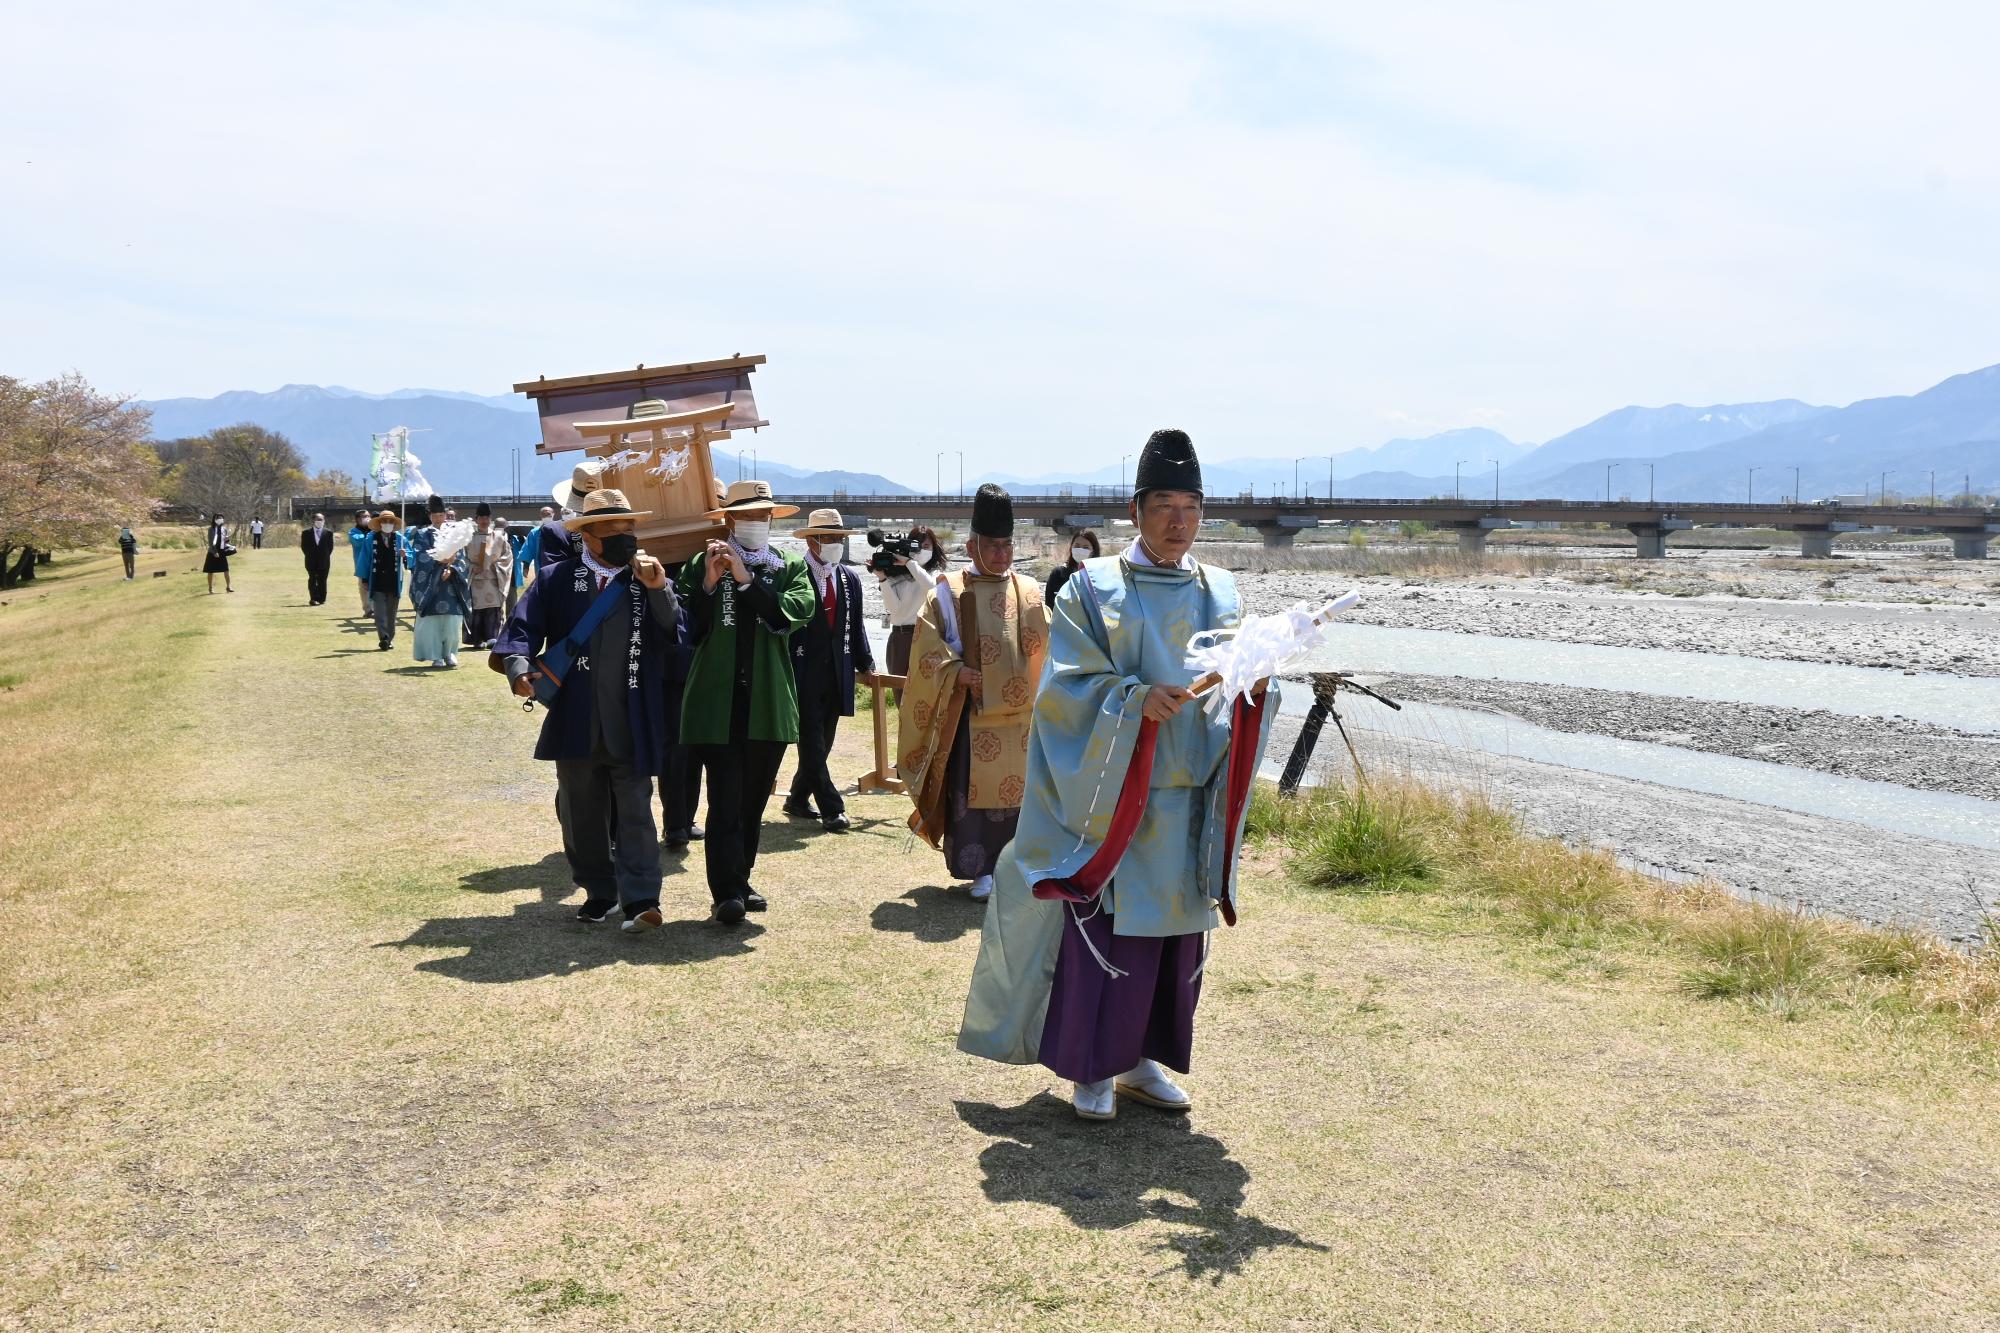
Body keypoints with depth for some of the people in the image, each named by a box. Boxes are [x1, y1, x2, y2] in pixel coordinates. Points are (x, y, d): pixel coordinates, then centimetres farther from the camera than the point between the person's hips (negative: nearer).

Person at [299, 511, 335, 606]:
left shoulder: (328, 533, 5)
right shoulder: (306, 532, 6)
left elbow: (330, 546, 7)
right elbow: (303, 546, 6)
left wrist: (326, 556, 0)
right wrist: (310, 556, 0)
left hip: (324, 561, 0)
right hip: (311, 562, 0)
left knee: (322, 580, 1)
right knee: (312, 580, -1)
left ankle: (322, 599, 8)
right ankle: (313, 599, 1)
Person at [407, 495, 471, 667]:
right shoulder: (422, 535, 6)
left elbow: (461, 559, 6)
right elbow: (421, 557, -7)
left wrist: (451, 569, -13)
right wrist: (440, 561, -22)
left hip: (450, 582, 2)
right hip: (430, 583, -2)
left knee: (452, 619, -3)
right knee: (432, 619, -5)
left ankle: (449, 653, 8)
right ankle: (436, 656, -2)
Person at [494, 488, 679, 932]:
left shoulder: (649, 580, 6)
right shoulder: (556, 580, 4)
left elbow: (675, 636, -4)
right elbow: (523, 628, -3)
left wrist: (659, 591, -18)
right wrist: (519, 668, -22)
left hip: (632, 728, -1)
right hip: (576, 726, 1)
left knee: (634, 813, -3)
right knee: (581, 816, 11)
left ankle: (640, 900, -4)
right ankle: (599, 892, 25)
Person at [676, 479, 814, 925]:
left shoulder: (791, 567, 10)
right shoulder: (702, 564, 5)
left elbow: (797, 611, -9)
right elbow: (688, 625, -2)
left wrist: (746, 579, -16)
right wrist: (709, 582, -15)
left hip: (769, 703, 3)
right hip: (718, 703, -3)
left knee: (754, 798, 12)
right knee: (726, 799, -10)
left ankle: (739, 880, 24)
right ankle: (727, 891, -10)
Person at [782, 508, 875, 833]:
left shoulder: (850, 579, 10)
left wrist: (865, 664, 6)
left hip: (836, 676, 6)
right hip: (804, 675, -6)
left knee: (821, 745, 13)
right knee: (813, 745, -5)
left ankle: (798, 800, 27)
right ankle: (832, 809, -3)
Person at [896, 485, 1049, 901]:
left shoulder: (1029, 594, 10)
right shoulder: (949, 593, 3)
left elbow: (1049, 646, 9)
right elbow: (927, 644, -2)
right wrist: (957, 671, -15)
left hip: (1021, 711, 3)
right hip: (971, 712, -2)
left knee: (1019, 786, 6)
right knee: (974, 789, -3)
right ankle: (982, 869, 3)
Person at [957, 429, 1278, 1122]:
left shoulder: (1220, 593, 9)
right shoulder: (1091, 589, -3)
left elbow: (1243, 688, 7)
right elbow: (1068, 686, -10)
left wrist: (1256, 682, -17)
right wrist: (1136, 700, -25)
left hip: (1190, 798, 5)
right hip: (1110, 792, -4)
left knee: (1176, 930, 11)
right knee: (1103, 929, -2)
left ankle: (1143, 1058, 26)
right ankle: (1092, 1067, 12)